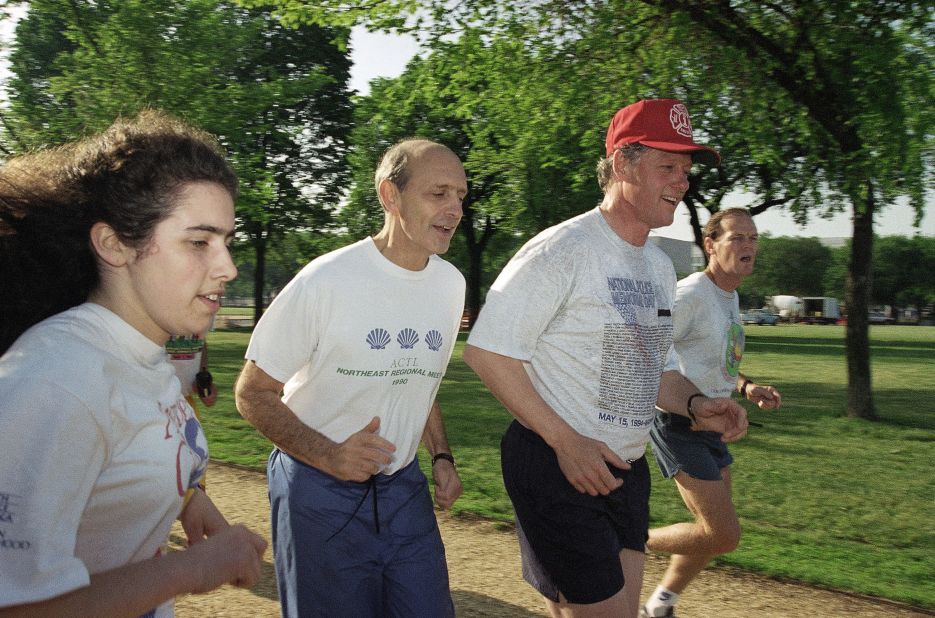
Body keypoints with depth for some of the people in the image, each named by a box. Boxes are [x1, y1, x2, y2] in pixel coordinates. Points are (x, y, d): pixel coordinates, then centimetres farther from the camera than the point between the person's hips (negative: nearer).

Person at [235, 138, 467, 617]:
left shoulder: (451, 283, 3)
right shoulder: (325, 281, -17)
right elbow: (252, 394, -12)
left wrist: (441, 456, 6)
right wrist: (328, 455, -24)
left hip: (403, 487, 6)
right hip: (321, 491, -5)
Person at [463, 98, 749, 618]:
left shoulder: (661, 266, 12)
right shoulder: (563, 249, -15)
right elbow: (486, 351, -17)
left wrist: (694, 404, 0)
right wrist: (566, 440, -21)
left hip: (626, 470, 8)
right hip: (555, 467, -8)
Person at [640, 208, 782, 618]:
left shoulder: (731, 297, 12)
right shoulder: (690, 295, -18)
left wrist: (746, 387, 6)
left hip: (710, 426, 10)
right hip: (679, 424, -10)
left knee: (716, 531, 16)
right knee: (724, 535, -12)